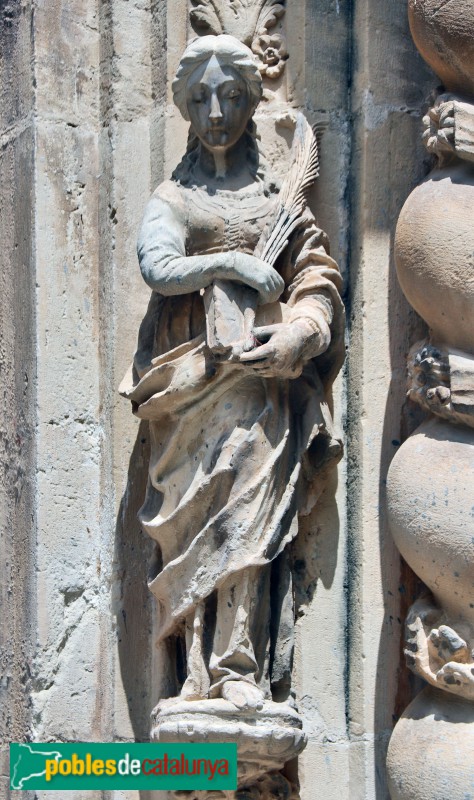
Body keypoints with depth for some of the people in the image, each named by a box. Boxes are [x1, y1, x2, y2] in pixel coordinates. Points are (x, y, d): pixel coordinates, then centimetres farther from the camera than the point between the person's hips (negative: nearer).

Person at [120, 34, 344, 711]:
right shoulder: (172, 198, 18)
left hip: (259, 374, -1)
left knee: (248, 514, -16)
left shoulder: (279, 192, 17)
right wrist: (229, 262, -13)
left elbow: (317, 277, 5)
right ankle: (204, 680, -9)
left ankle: (243, 675, -19)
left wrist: (299, 332, -14)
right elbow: (157, 267, -1)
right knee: (192, 521, -8)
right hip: (189, 385, 1)